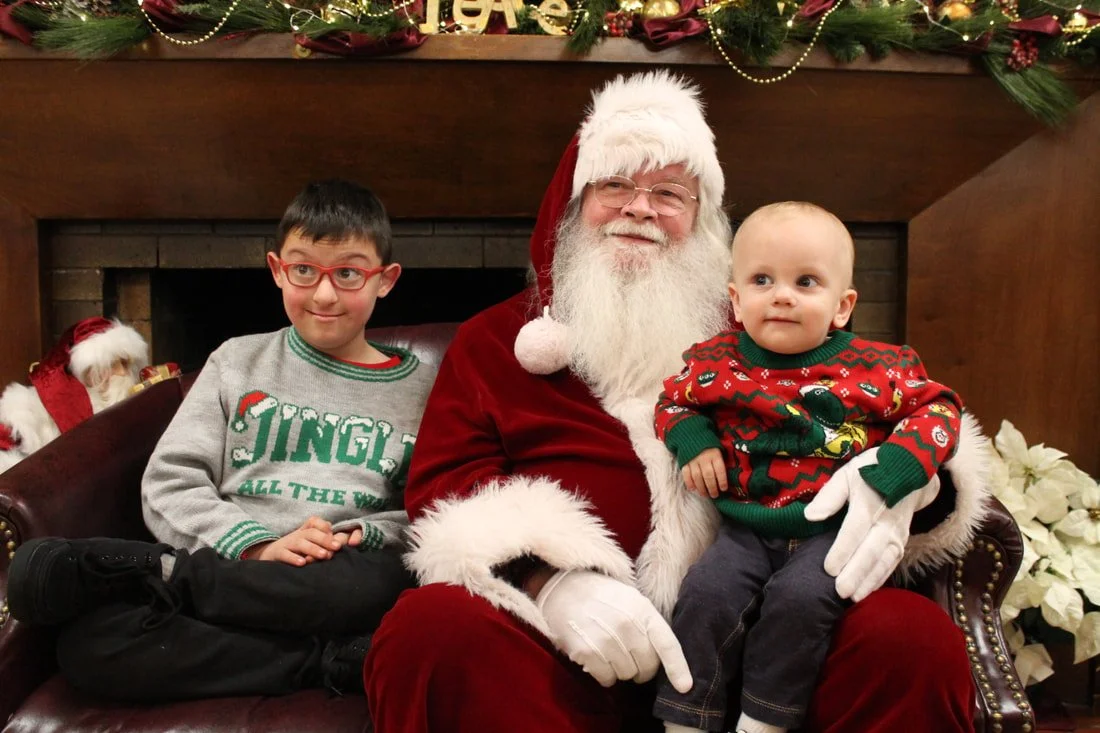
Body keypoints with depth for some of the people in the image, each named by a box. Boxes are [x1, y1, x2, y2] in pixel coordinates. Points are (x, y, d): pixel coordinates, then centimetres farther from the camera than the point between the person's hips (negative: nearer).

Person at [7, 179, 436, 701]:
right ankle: (324, 662, -25)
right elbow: (169, 484, 4)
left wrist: (365, 536, -15)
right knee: (86, 640, -27)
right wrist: (257, 548, -12)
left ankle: (152, 574, -20)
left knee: (390, 585, -38)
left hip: (338, 588, 0)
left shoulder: (419, 389, 10)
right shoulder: (238, 362, 13)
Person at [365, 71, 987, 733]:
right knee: (431, 626, -31)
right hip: (569, 642, 0)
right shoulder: (494, 341, 15)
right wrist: (551, 583, -18)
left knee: (918, 637, -25)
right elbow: (443, 485, 4)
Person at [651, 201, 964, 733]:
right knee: (706, 594, -20)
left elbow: (937, 408, 1)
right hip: (746, 528, 2)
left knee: (800, 598, -27)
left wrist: (890, 471, -15)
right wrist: (693, 443, -6)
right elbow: (673, 400, 16)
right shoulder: (717, 362, 1)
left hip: (835, 529, -2)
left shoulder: (875, 368, -3)